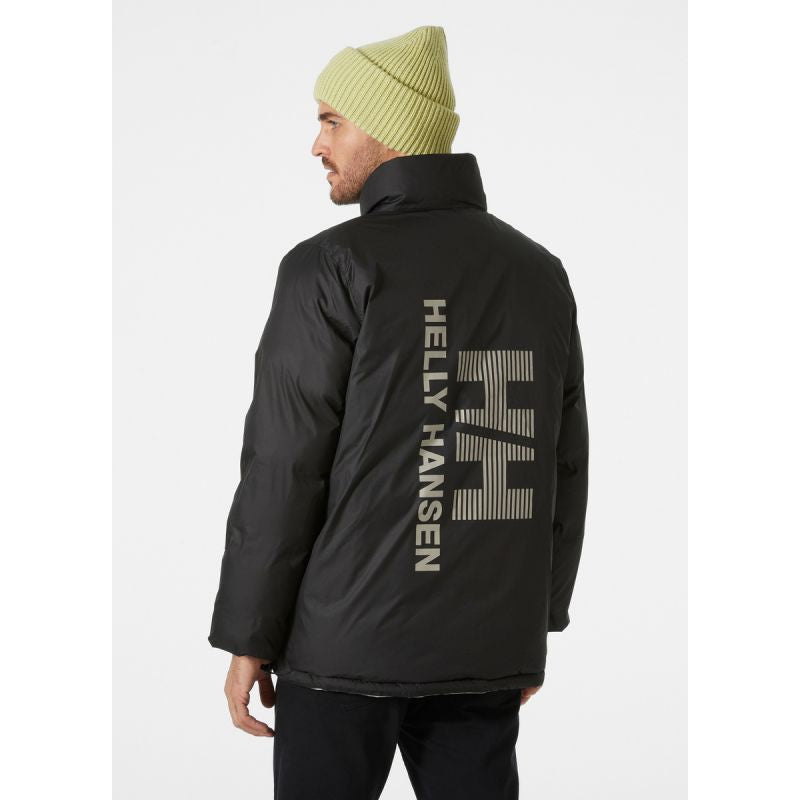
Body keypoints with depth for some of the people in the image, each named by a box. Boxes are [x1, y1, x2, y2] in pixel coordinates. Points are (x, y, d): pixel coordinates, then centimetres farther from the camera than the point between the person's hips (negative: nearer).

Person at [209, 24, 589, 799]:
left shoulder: (332, 269, -12)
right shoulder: (539, 274, 5)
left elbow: (283, 469, -13)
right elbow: (562, 466, 9)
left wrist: (245, 637, -5)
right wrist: (539, 621, 18)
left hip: (349, 638, -5)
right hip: (485, 644, 5)